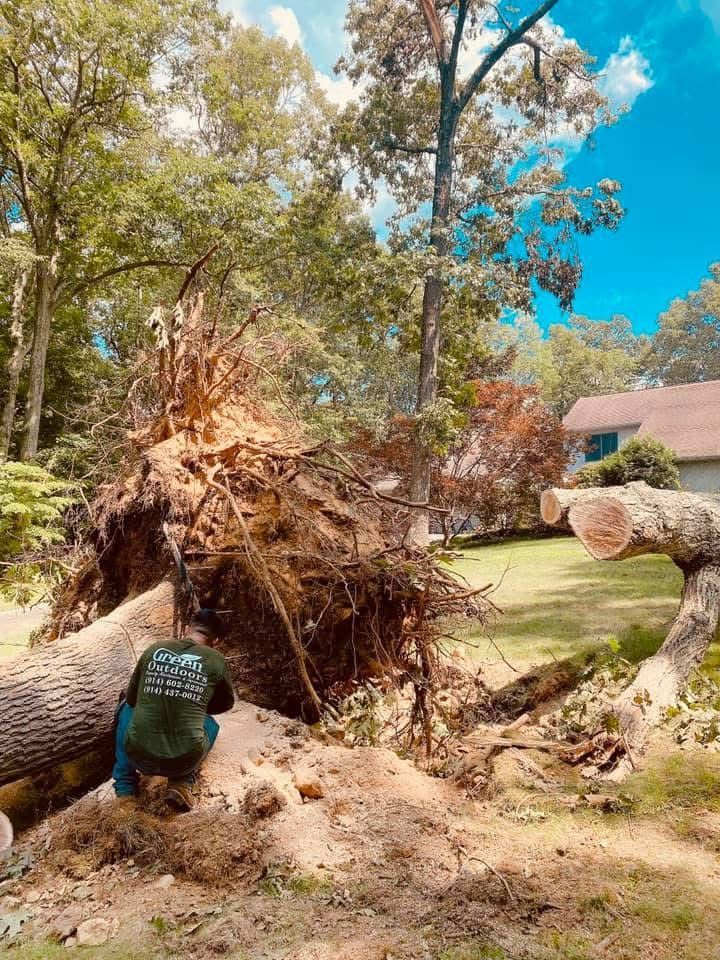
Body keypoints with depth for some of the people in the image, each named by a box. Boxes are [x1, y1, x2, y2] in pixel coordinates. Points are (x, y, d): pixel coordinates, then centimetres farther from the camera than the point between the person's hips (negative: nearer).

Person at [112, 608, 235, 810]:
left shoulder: (154, 650, 3)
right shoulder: (216, 660, 0)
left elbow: (131, 698, 17)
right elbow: (225, 703, 18)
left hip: (139, 756, 1)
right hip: (184, 761, -1)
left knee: (128, 709, 31)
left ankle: (125, 788, 23)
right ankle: (182, 783, 10)